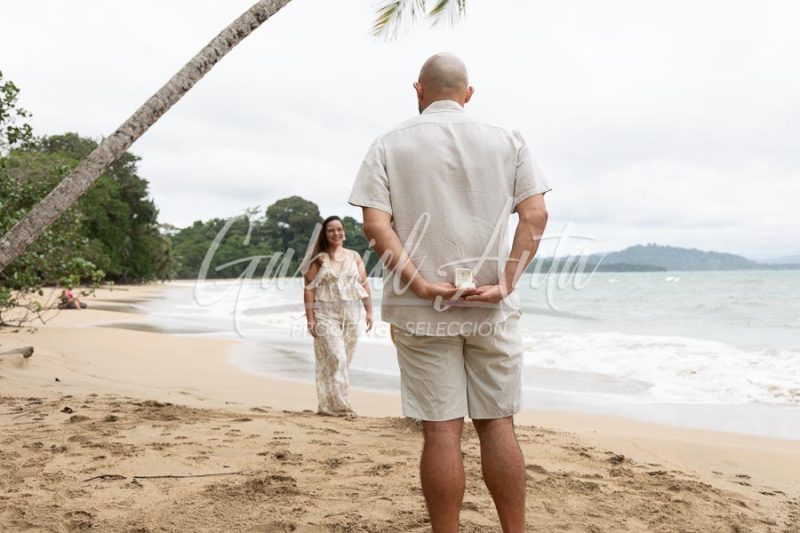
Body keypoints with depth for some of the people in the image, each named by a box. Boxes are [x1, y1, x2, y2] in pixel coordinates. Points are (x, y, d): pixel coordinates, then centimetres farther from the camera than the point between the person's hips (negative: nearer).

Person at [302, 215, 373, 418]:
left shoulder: (354, 256, 10)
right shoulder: (319, 259, 1)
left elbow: (364, 285, 10)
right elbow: (309, 289, -4)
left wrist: (369, 311, 3)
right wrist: (310, 319, -10)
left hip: (351, 314, 4)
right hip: (326, 315, -4)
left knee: (343, 360, 6)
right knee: (335, 359, -10)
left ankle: (329, 404, 16)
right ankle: (340, 405, -6)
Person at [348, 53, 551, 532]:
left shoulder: (390, 145, 4)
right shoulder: (508, 141, 7)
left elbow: (375, 224, -9)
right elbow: (535, 215, -3)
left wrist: (418, 282, -11)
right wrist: (506, 282, -7)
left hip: (422, 311, -1)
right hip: (492, 309, 2)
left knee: (441, 430, 2)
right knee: (497, 424, 10)